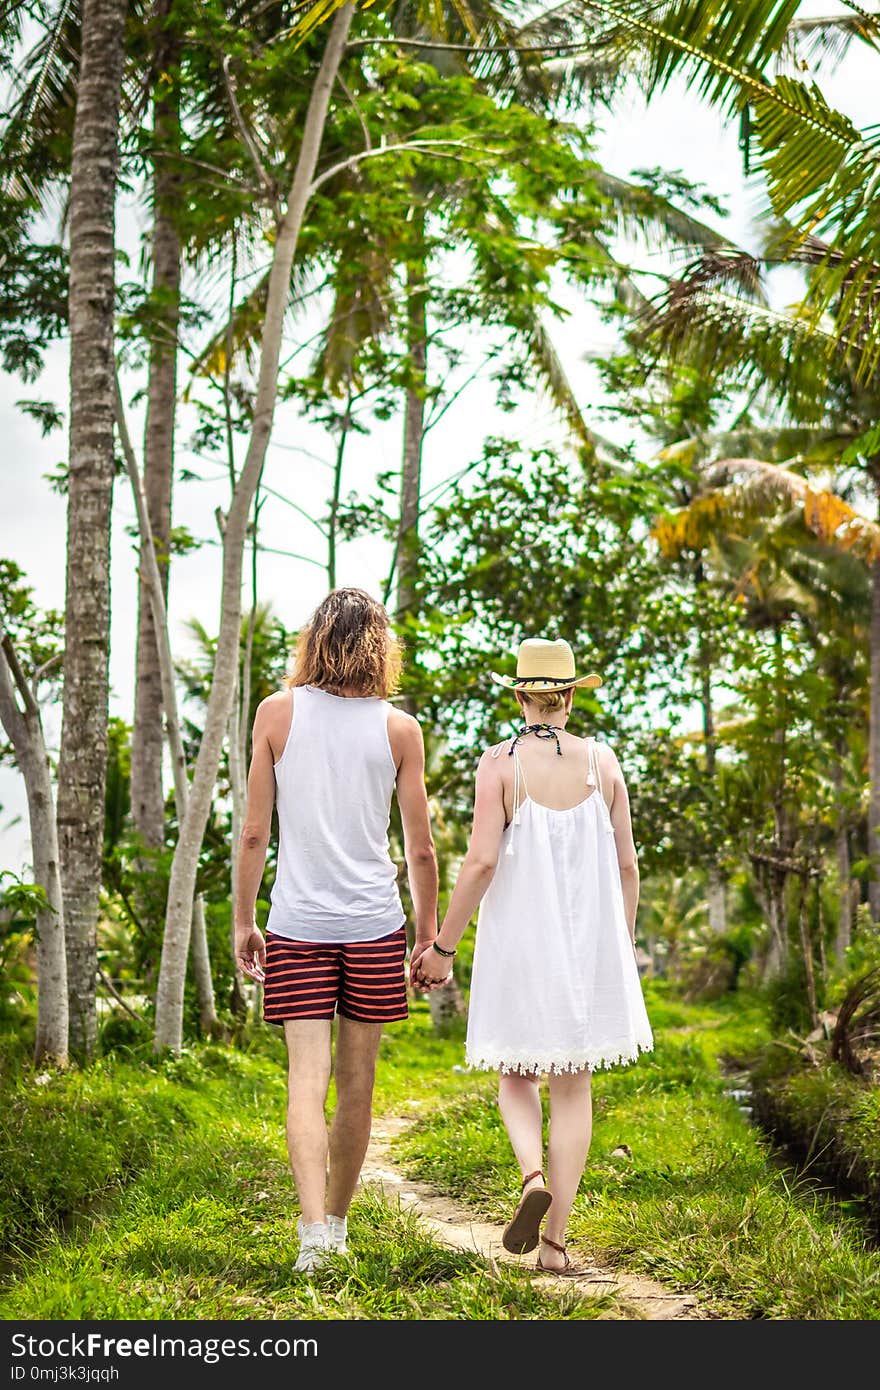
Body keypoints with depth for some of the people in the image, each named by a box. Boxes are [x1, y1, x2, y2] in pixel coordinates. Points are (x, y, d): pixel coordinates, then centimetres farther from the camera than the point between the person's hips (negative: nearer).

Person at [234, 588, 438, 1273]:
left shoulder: (277, 714, 0)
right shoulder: (399, 728, 0)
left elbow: (254, 832, 0)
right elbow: (421, 848, 2)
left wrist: (243, 921, 10)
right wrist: (429, 933, 13)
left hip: (297, 924, -1)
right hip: (374, 926, 1)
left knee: (307, 1079, -3)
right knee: (356, 1080, 12)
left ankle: (315, 1226, -18)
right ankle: (336, 1221, 25)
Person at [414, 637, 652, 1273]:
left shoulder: (501, 763, -8)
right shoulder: (602, 761, 1)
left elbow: (481, 862, -14)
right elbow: (627, 866, 3)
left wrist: (442, 946, -6)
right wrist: (622, 949, 15)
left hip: (519, 939, -2)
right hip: (589, 942, 2)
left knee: (517, 1072, 17)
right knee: (573, 1084, 9)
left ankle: (535, 1178, -10)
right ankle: (556, 1238, 7)